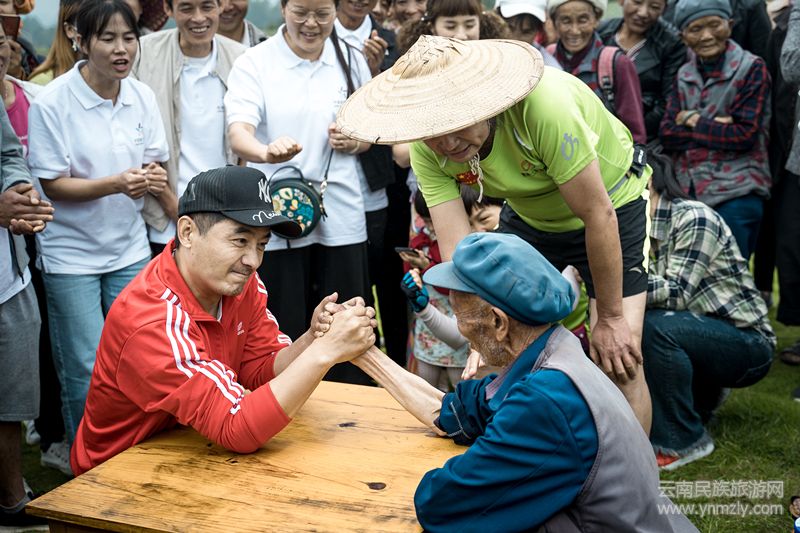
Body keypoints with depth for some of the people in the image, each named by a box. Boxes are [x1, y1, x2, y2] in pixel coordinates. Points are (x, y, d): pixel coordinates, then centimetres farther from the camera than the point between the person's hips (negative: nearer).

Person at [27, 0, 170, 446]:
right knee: (86, 374, 0)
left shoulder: (142, 96, 1)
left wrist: (153, 176, -17)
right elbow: (52, 185, -12)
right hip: (71, 255, -4)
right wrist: (116, 184, -27)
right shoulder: (52, 103, -13)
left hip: (130, 249, 4)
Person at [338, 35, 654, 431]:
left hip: (611, 202, -4)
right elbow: (457, 249, -23)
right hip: (530, 215, 5)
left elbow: (598, 214, -30)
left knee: (617, 361, -13)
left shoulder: (543, 106, -38)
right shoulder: (426, 146, -22)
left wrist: (609, 318, -21)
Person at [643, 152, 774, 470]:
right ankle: (700, 394, 15)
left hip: (746, 342, -8)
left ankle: (682, 440, -16)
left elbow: (677, 292, -26)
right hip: (703, 334, 8)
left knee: (653, 326, -31)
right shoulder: (643, 231, 5)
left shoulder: (694, 217, -17)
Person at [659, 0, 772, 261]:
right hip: (688, 190, 5)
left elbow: (745, 135, -12)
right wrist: (715, 127, -11)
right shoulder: (684, 75, 11)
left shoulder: (751, 68, -4)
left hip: (735, 194, -5)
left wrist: (693, 122, -5)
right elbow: (667, 134, 2)